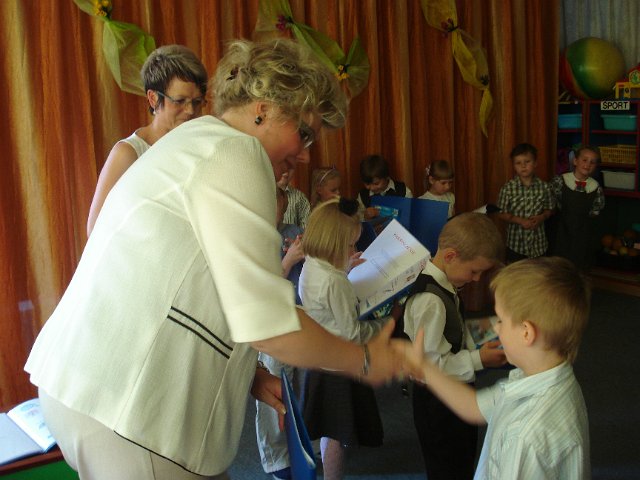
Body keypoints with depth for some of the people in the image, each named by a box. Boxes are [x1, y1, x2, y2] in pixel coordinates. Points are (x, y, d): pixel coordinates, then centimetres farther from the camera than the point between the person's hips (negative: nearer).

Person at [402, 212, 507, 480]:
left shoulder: (444, 285, -2)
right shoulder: (431, 300, -32)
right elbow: (430, 364, -29)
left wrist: (477, 345, 2)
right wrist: (478, 360, -22)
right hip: (438, 403, -9)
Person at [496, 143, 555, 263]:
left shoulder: (544, 187, -4)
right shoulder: (508, 188, -9)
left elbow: (549, 209, 7)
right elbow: (501, 214, -5)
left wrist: (541, 217, -13)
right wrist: (519, 220, -17)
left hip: (538, 244, 2)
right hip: (516, 244, -2)